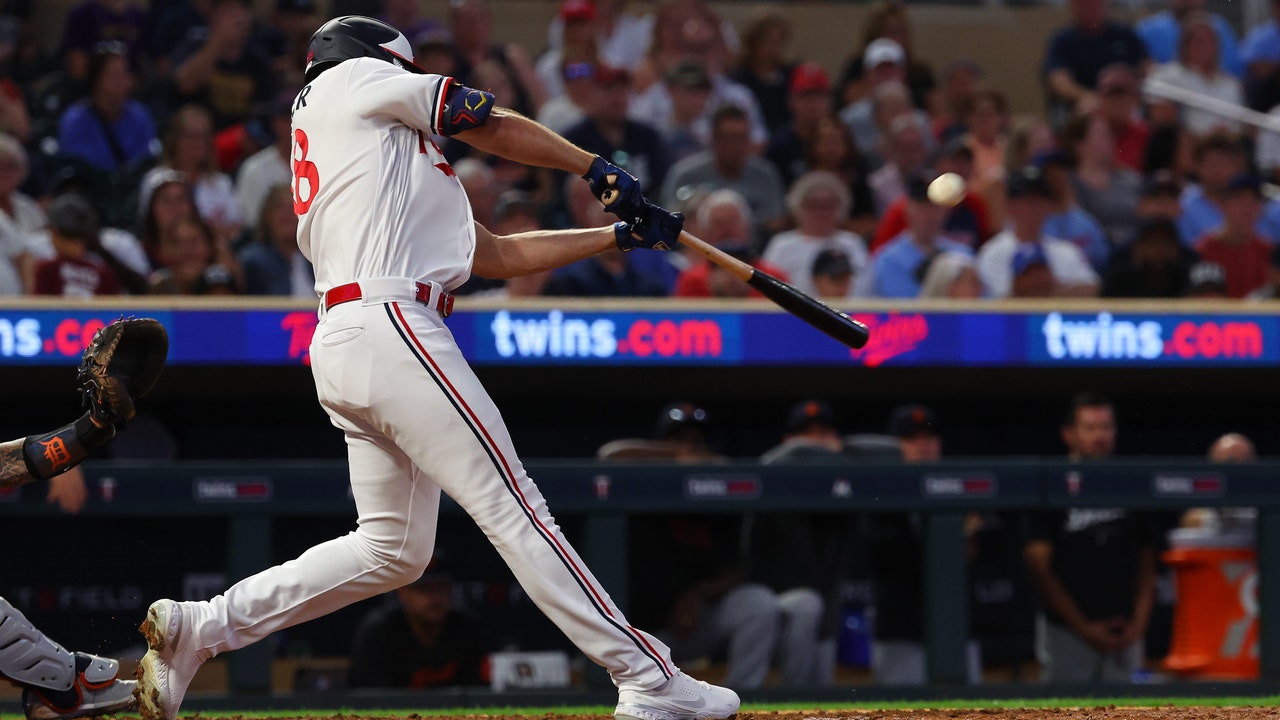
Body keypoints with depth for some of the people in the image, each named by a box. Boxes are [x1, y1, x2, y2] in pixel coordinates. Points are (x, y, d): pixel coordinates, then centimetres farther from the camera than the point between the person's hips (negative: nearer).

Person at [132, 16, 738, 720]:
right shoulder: (353, 79, 9)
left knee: (393, 547, 11)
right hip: (389, 326, -10)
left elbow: (500, 254, 28)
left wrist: (619, 234, 26)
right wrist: (598, 170, 22)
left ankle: (197, 628, 10)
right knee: (513, 510, -11)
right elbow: (495, 126, 10)